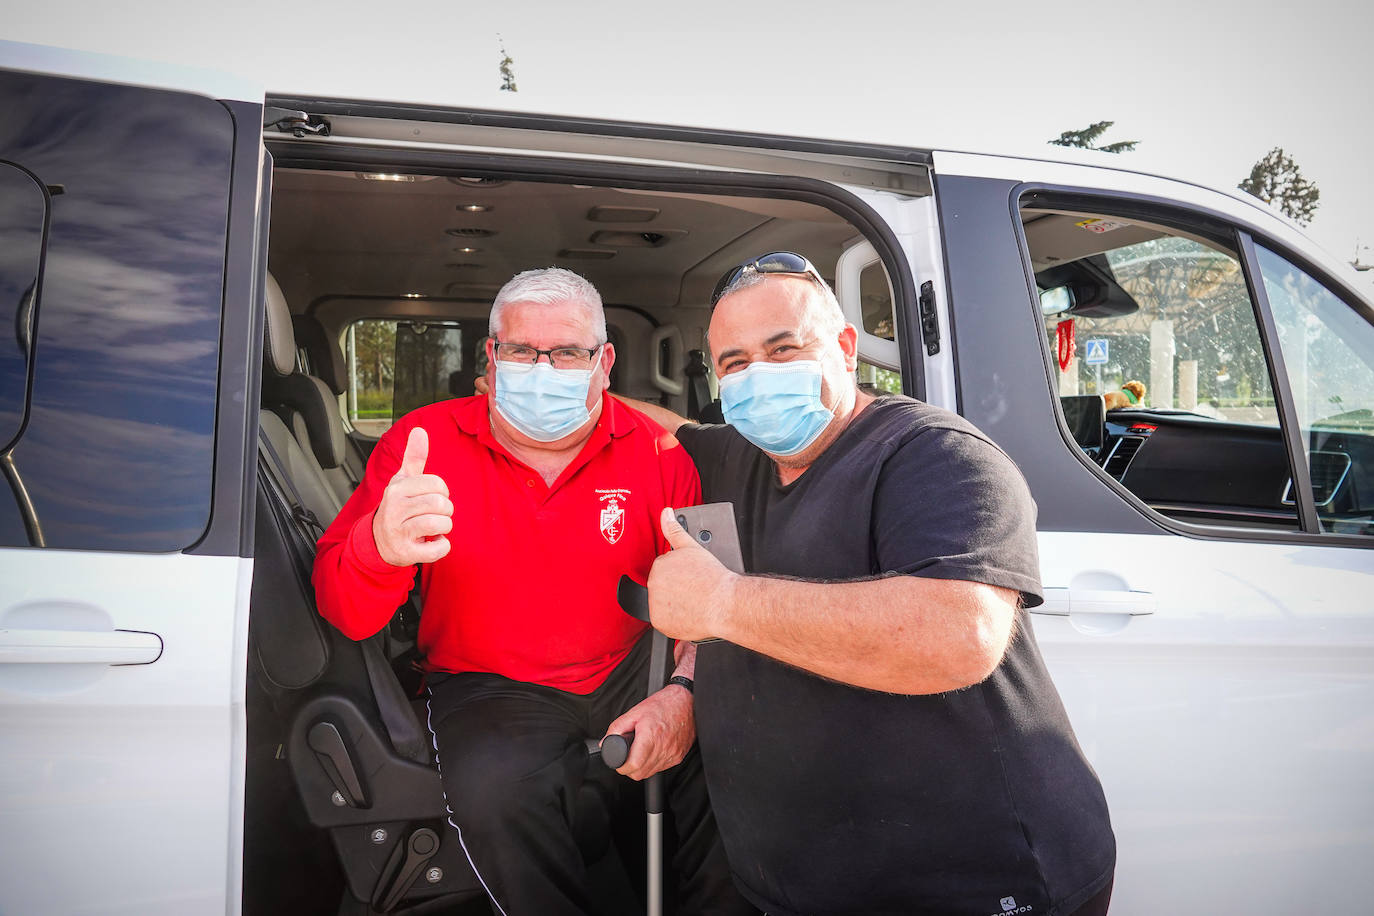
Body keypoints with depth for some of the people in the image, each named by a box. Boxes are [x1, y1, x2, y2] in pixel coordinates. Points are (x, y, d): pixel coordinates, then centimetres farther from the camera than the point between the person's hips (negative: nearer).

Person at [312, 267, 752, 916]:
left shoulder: (656, 452, -2)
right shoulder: (423, 442, -6)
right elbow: (345, 613, -10)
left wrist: (684, 691, -21)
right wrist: (381, 547, -35)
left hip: (631, 670, 2)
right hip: (488, 686, -1)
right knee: (494, 791, -32)